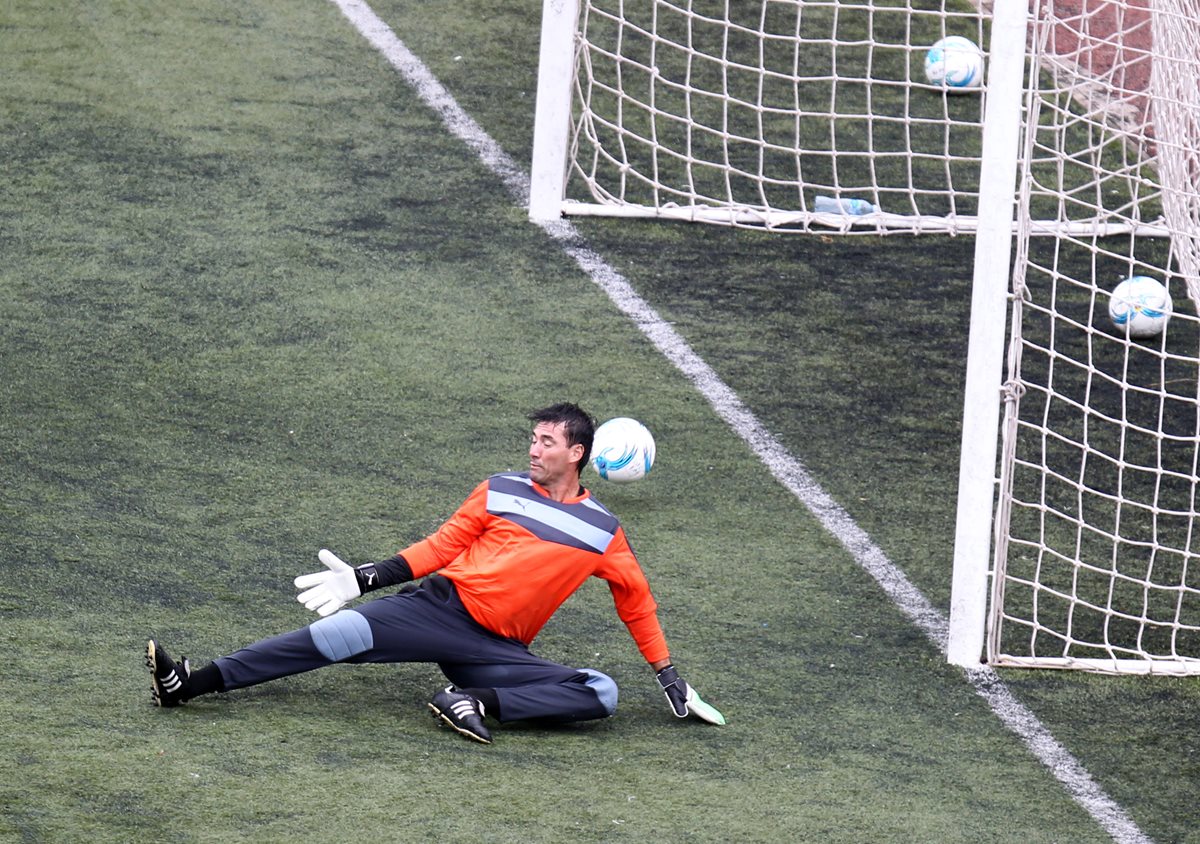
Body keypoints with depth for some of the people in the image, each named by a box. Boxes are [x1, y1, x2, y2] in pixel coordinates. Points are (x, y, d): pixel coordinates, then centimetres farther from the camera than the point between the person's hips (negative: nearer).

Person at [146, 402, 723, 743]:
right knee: (343, 634, -26)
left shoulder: (602, 533, 11)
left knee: (601, 694, -23)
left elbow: (636, 599, 20)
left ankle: (477, 702, -33)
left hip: (500, 649, 0)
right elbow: (442, 546, 13)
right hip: (442, 605, 0)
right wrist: (365, 578, 4)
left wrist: (668, 677, 17)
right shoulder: (500, 491, 13)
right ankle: (190, 683, -32)